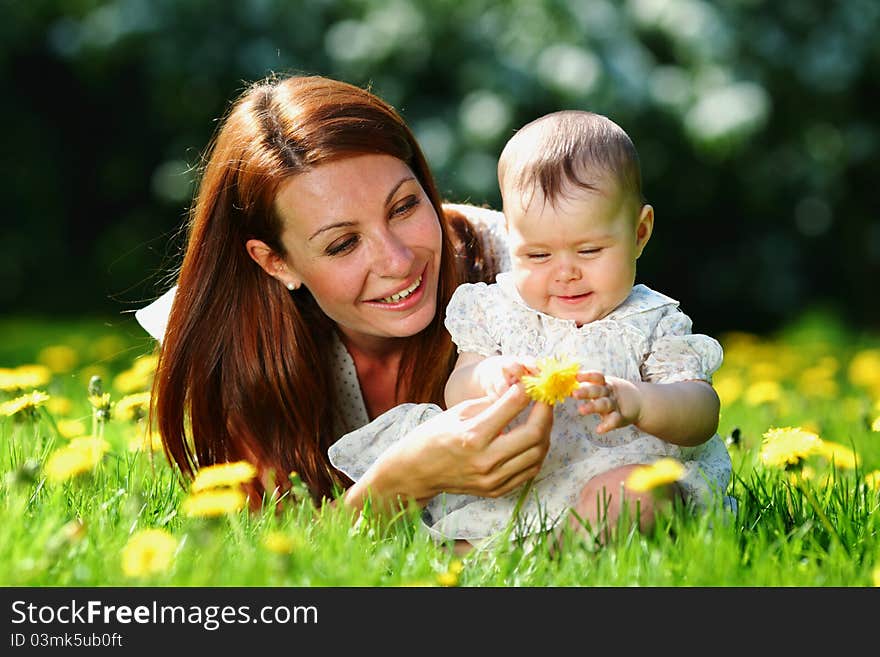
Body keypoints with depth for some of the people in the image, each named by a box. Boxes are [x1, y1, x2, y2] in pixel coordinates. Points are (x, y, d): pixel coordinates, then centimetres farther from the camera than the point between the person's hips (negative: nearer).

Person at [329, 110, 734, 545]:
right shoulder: (497, 310, 7)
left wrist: (632, 400, -34)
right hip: (498, 486, 4)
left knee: (625, 493, -36)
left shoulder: (653, 324, -1)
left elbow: (703, 414, -12)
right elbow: (456, 394, 0)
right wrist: (485, 379, -27)